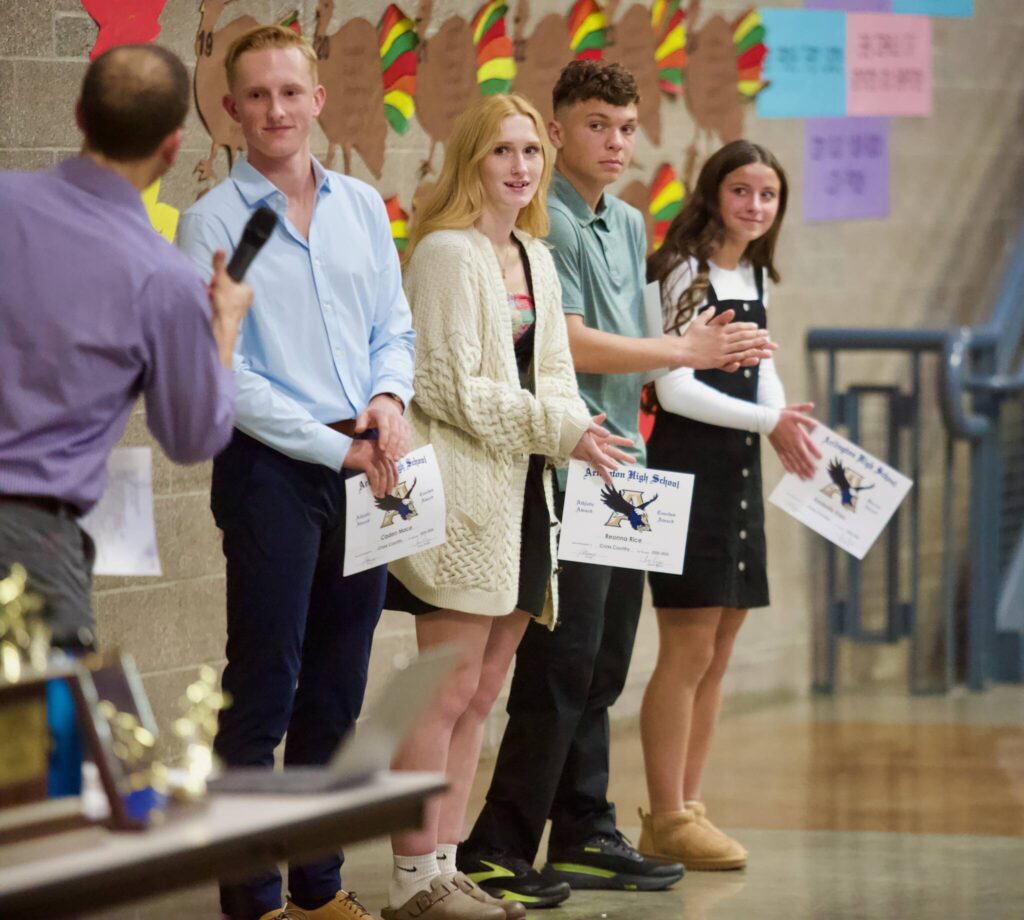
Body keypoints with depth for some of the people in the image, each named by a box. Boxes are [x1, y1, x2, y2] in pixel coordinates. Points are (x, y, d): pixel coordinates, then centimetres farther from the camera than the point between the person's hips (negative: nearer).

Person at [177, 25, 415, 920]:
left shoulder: (363, 207, 11)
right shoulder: (213, 222, -5)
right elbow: (225, 374, -9)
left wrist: (390, 396, -6)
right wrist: (337, 447, -11)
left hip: (363, 468, 5)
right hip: (272, 467, -5)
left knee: (338, 693, 10)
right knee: (264, 690, -4)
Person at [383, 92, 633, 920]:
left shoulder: (536, 259, 17)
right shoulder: (447, 252, -10)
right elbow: (450, 385, -14)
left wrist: (576, 431, -4)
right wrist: (559, 430, -15)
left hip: (519, 491, 9)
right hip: (463, 489, -9)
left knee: (482, 694, 10)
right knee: (449, 692, -8)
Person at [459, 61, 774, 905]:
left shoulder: (629, 226, 17)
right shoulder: (546, 223, -11)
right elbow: (571, 344, -17)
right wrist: (686, 352, -11)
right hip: (568, 469, -9)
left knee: (602, 667, 11)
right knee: (564, 664, -9)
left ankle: (584, 836, 17)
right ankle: (499, 850, -6)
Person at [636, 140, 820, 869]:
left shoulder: (756, 278, 13)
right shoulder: (686, 272, -11)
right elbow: (676, 389, -16)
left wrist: (788, 424, -2)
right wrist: (769, 422, -14)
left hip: (739, 468, 8)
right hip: (688, 461, -8)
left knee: (718, 653, 10)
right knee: (688, 650, -6)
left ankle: (686, 809, 18)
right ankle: (667, 818, 0)